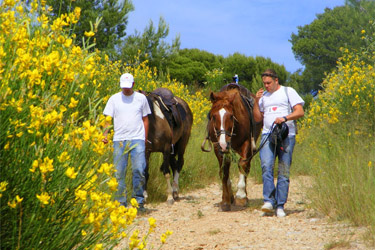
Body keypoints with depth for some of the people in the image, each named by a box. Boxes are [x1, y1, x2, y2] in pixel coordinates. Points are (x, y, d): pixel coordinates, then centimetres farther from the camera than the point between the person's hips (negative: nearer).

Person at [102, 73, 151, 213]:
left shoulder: (141, 98, 7)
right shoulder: (114, 99, 6)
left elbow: (145, 119, 12)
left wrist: (145, 139, 8)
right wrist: (105, 135, -14)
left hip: (137, 139, -1)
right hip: (119, 140, 1)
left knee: (139, 170, -11)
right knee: (119, 173, 1)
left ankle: (139, 201, 1)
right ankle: (120, 203, 11)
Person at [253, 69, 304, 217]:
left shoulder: (288, 92, 8)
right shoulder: (263, 96, 21)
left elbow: (300, 112, 0)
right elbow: (257, 118, 20)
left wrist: (285, 118, -16)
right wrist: (256, 101, 7)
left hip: (286, 135, -3)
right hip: (268, 135, 3)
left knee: (284, 171, -3)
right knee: (266, 166, -18)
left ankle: (280, 206, 0)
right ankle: (269, 201, -19)